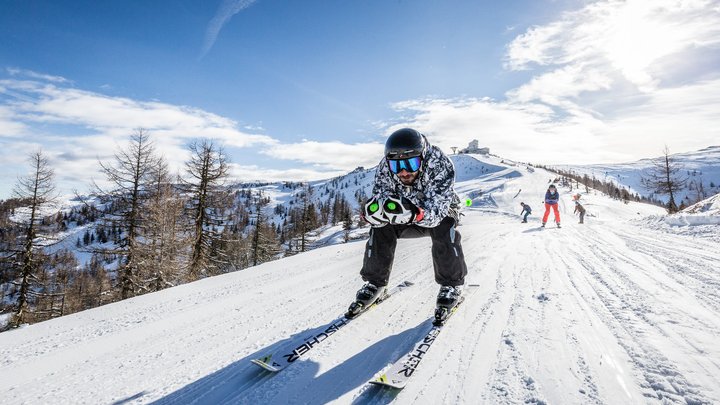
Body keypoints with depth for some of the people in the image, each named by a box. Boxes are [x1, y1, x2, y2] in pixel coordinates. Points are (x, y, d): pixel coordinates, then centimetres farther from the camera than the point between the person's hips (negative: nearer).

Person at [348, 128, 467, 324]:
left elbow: (435, 211, -41)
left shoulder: (440, 164, -36)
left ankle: (452, 285, -13)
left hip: (439, 211, -2)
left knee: (444, 229, -33)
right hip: (408, 219, 3)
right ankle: (375, 284, -4)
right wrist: (375, 210, -53)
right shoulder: (385, 168, -26)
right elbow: (381, 200, -29)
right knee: (381, 228, -21)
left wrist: (413, 213, -62)